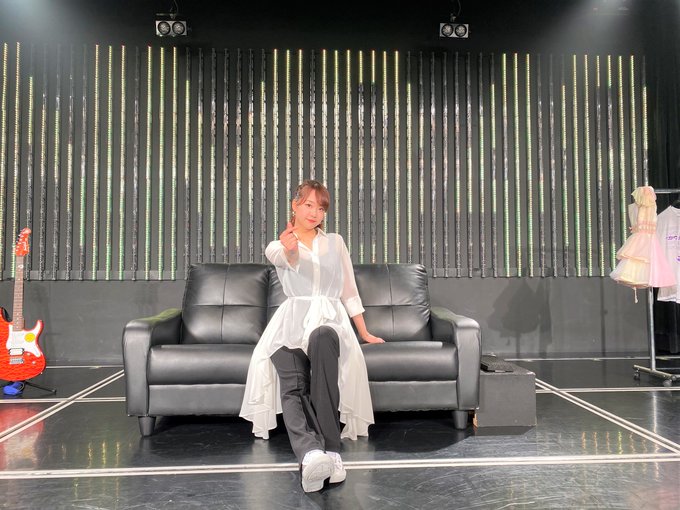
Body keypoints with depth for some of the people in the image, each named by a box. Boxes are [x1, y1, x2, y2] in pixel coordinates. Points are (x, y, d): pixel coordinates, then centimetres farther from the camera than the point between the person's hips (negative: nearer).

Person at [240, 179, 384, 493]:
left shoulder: (335, 242, 23)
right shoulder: (277, 246, 15)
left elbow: (349, 291, 25)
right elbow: (285, 258, -12)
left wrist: (365, 333, 22)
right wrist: (289, 250, -38)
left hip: (330, 318, 0)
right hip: (292, 320, 0)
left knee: (322, 338, -40)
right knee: (292, 387, -33)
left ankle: (328, 448, -43)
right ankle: (312, 454, -56)